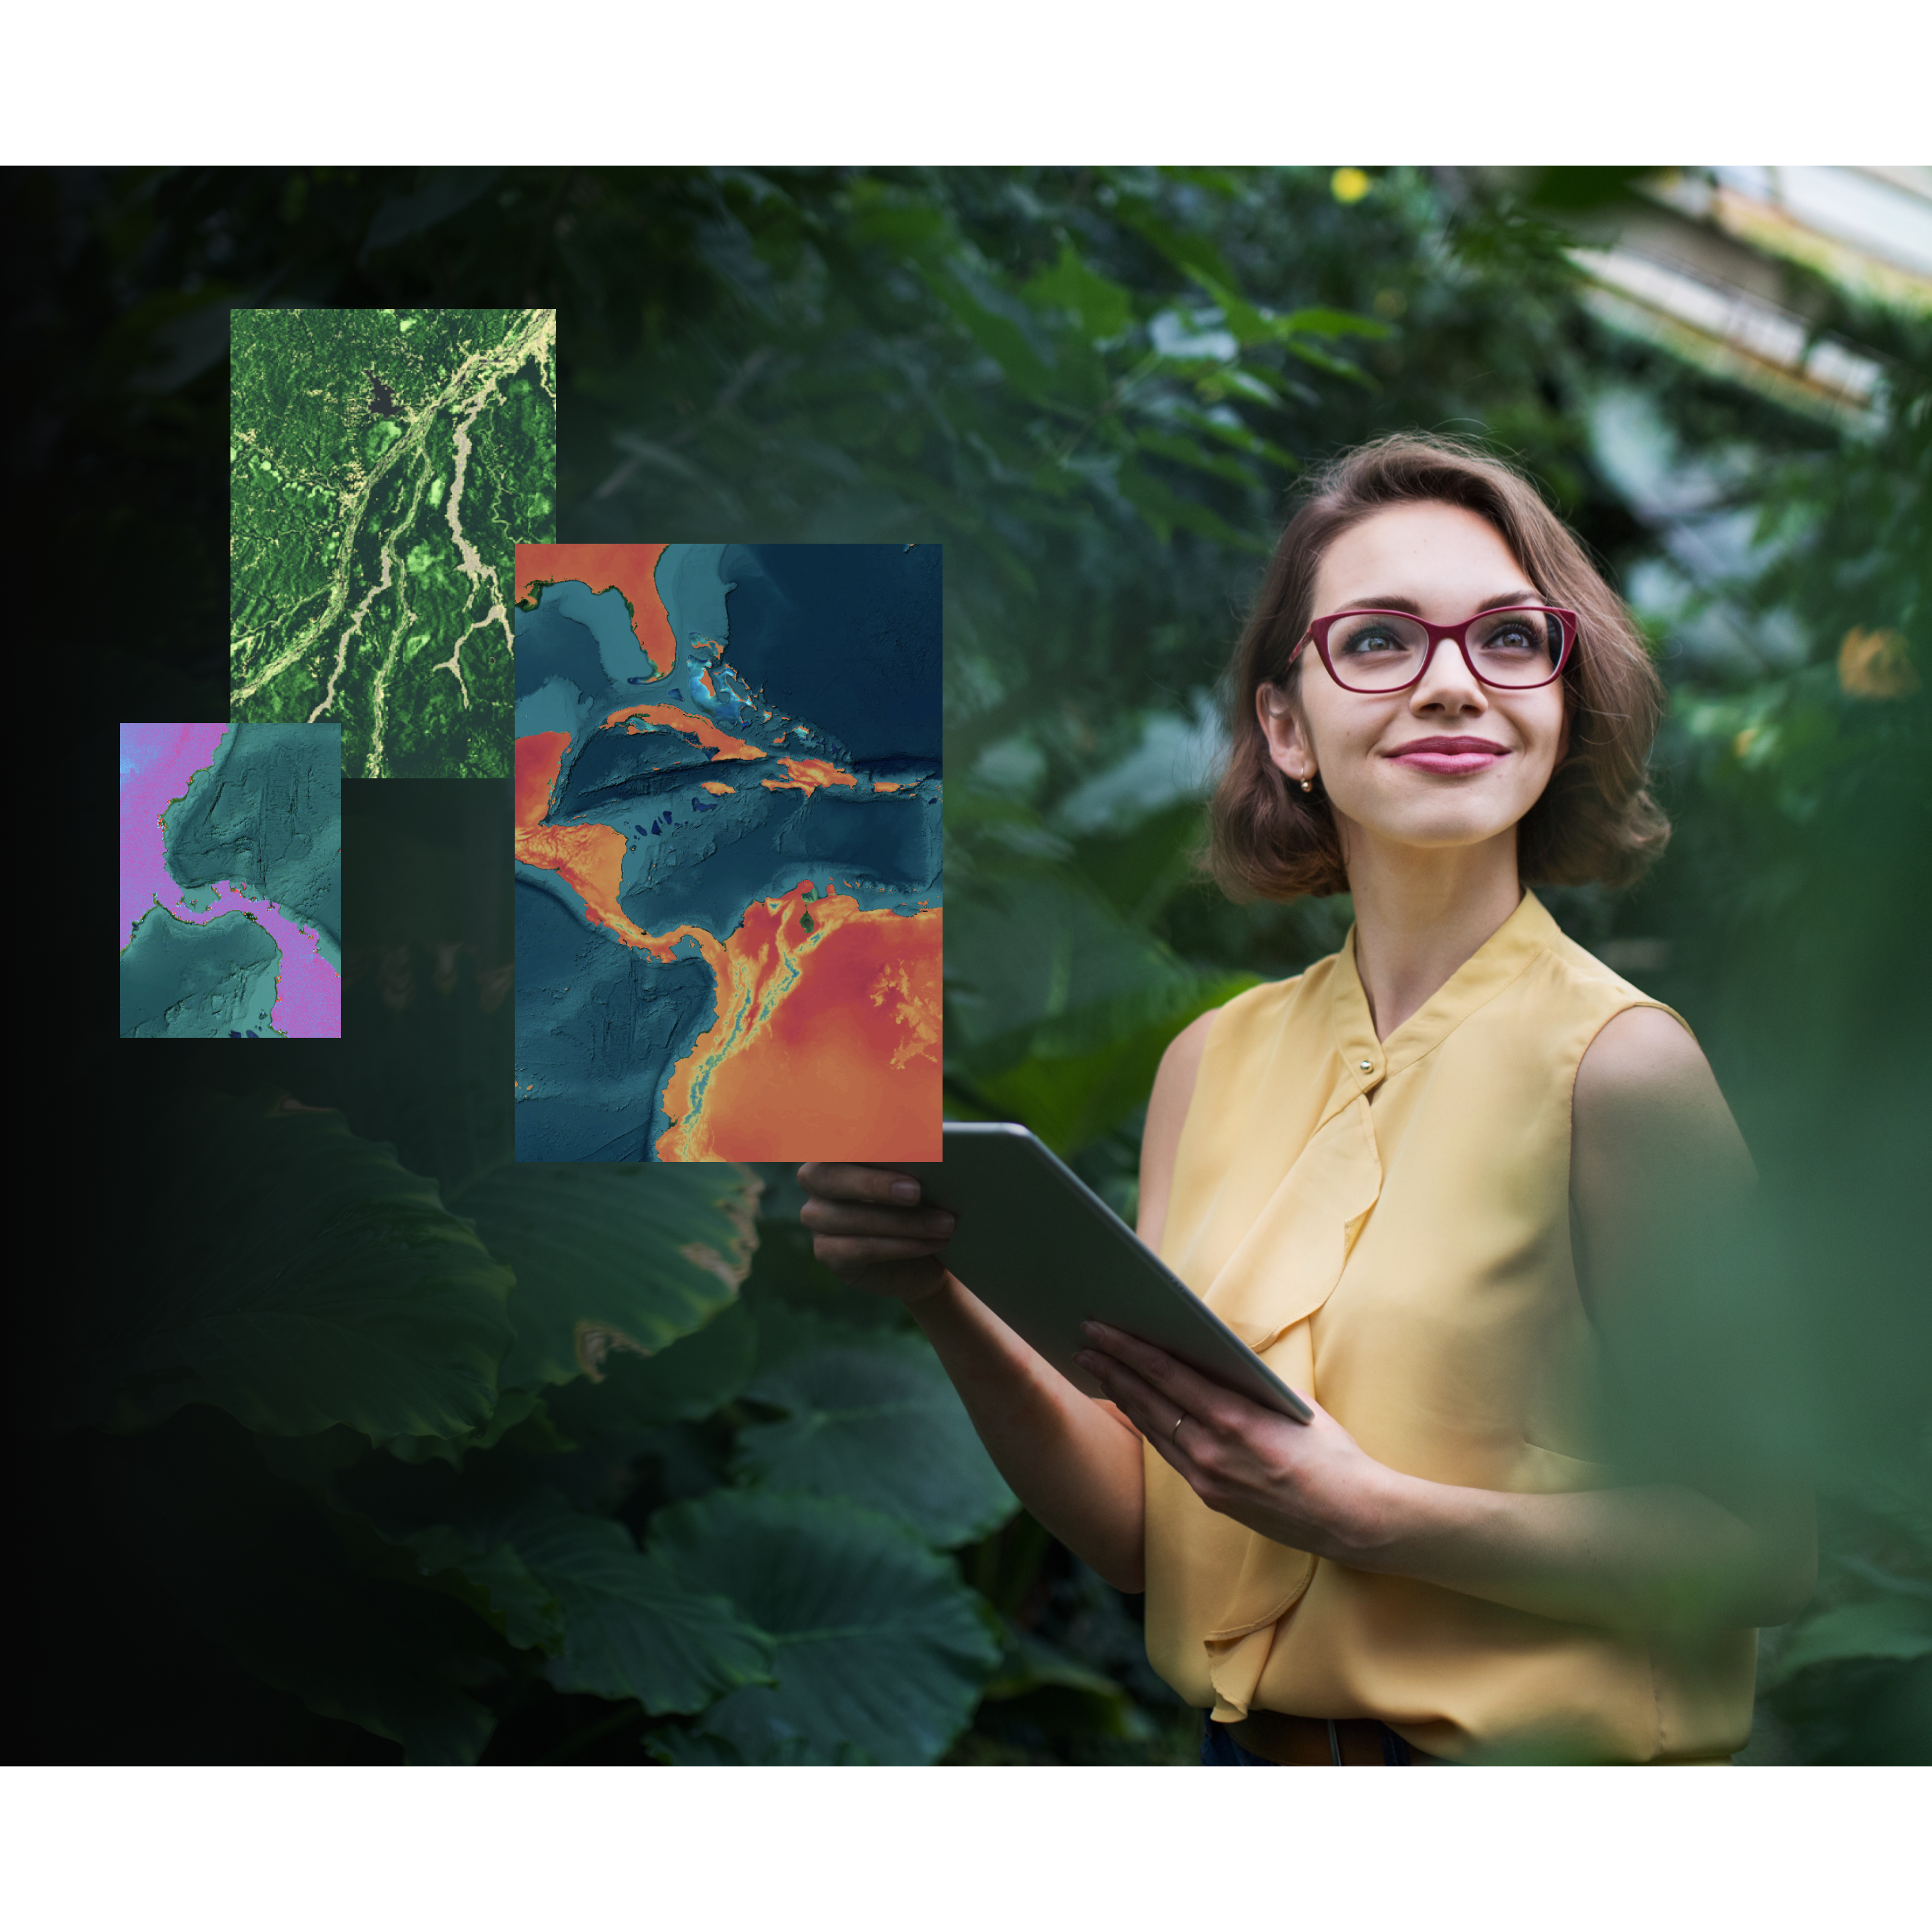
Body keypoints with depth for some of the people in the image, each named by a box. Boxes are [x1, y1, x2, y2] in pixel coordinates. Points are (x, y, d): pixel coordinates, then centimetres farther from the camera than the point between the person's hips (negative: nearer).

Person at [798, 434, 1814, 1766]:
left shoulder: (1616, 1060, -11)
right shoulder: (1213, 1065, 4)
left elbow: (1771, 1548, -13)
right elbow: (1139, 1532, 4)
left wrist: (1364, 1510, -20)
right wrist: (944, 1301, -9)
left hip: (1540, 1747, -4)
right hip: (1243, 1741, 4)